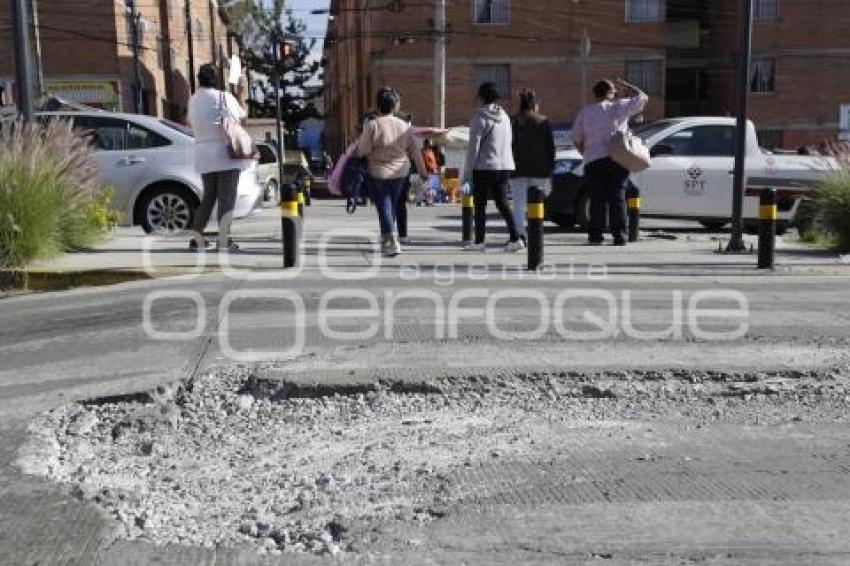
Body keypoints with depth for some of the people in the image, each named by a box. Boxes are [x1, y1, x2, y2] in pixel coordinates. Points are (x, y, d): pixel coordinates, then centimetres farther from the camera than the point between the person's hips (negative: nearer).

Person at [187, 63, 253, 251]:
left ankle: (197, 238, 17)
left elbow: (191, 123, 17)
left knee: (208, 196, 16)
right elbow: (242, 116, 3)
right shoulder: (224, 97, -7)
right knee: (227, 198, -3)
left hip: (204, 156, 6)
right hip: (226, 153, -6)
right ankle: (223, 241, -5)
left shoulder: (193, 100, 10)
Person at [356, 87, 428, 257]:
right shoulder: (404, 126, -2)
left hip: (378, 174, -4)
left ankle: (392, 241, -13)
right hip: (400, 173, 4)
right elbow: (414, 151, 3)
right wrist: (422, 171, 13)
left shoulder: (373, 126, -16)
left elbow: (362, 151, -12)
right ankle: (385, 240, 29)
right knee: (392, 206, 18)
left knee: (384, 207, 1)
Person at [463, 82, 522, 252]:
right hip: (505, 166, 6)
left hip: (484, 167, -6)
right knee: (502, 203, 10)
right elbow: (508, 143, 13)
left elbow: (474, 146, -11)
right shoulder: (505, 116, 10)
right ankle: (515, 239, 2)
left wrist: (467, 171, -6)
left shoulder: (480, 117, -10)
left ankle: (479, 242, 5)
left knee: (480, 205, 3)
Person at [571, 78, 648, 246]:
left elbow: (576, 139, 7)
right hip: (618, 160, -1)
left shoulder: (585, 112, 7)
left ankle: (595, 235, 0)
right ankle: (619, 236, -1)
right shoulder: (619, 107, 2)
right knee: (617, 199, 1)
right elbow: (643, 97, 12)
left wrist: (585, 154, 19)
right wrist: (625, 85, 21)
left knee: (597, 200, 3)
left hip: (593, 161, 1)